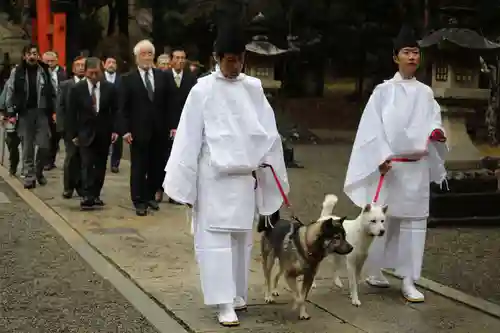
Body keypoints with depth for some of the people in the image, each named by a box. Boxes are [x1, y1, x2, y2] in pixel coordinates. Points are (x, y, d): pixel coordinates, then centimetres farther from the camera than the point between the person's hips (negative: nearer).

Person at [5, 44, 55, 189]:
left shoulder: (45, 71, 2)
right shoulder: (17, 72, 1)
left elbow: (52, 92, 4)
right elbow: (10, 93, 4)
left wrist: (54, 111, 0)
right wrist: (11, 113, -1)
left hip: (42, 112, 0)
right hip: (24, 113, 0)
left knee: (44, 145, -2)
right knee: (27, 147, 3)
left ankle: (39, 171, 21)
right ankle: (30, 176, 10)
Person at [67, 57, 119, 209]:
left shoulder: (110, 88, -1)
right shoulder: (77, 89, -4)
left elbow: (115, 111, 3)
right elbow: (73, 113, -1)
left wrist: (115, 130, -7)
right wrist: (74, 134, -4)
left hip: (104, 133, 2)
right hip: (85, 132, -2)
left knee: (100, 166, 7)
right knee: (87, 165, -10)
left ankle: (96, 195, 15)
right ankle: (87, 196, -14)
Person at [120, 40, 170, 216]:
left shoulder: (162, 76, 7)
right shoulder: (128, 79, 0)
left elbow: (167, 104, 7)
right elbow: (124, 108, -2)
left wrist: (171, 126, 1)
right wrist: (126, 130, -9)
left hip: (159, 130, 3)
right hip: (139, 130, -3)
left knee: (157, 166, 8)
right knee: (138, 167, 2)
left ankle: (150, 196, 23)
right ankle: (139, 201, 9)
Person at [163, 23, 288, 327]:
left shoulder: (254, 88, 4)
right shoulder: (203, 90, -5)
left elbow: (269, 132, 7)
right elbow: (189, 138, -5)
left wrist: (272, 171, 3)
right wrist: (185, 182, -7)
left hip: (245, 176, 4)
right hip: (214, 176, -3)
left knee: (242, 236, 10)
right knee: (217, 237, -4)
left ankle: (238, 294, 24)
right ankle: (225, 304, -2)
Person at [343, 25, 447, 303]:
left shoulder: (425, 93, 10)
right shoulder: (383, 90, 0)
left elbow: (433, 121, 10)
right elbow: (371, 127, -5)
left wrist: (436, 132, -14)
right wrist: (381, 158, -15)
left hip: (417, 166, 3)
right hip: (388, 164, -3)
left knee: (414, 220, 0)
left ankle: (409, 281, 4)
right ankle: (373, 270, 21)